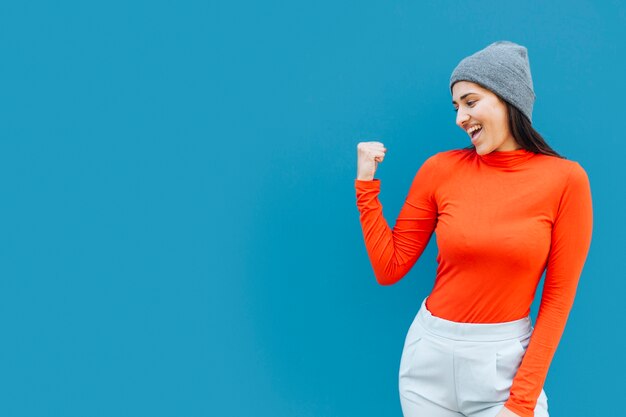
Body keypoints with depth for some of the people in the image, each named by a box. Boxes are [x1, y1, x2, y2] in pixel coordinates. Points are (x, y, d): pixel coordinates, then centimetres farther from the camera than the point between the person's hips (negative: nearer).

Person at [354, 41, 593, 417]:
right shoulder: (441, 169, -4)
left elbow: (559, 296, -7)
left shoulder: (565, 178, -9)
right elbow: (389, 269, -1)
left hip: (507, 359, -2)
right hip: (430, 352, 2)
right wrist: (367, 184, -8)